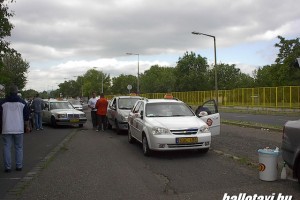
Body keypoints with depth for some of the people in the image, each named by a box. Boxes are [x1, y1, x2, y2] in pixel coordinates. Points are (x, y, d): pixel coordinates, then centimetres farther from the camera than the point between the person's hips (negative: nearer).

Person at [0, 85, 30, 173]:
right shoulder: (22, 102, 1)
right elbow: (26, 116, 3)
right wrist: (27, 126, 12)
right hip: (19, 129, 1)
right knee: (19, 148, 9)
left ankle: (7, 167, 5)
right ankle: (19, 166, 11)